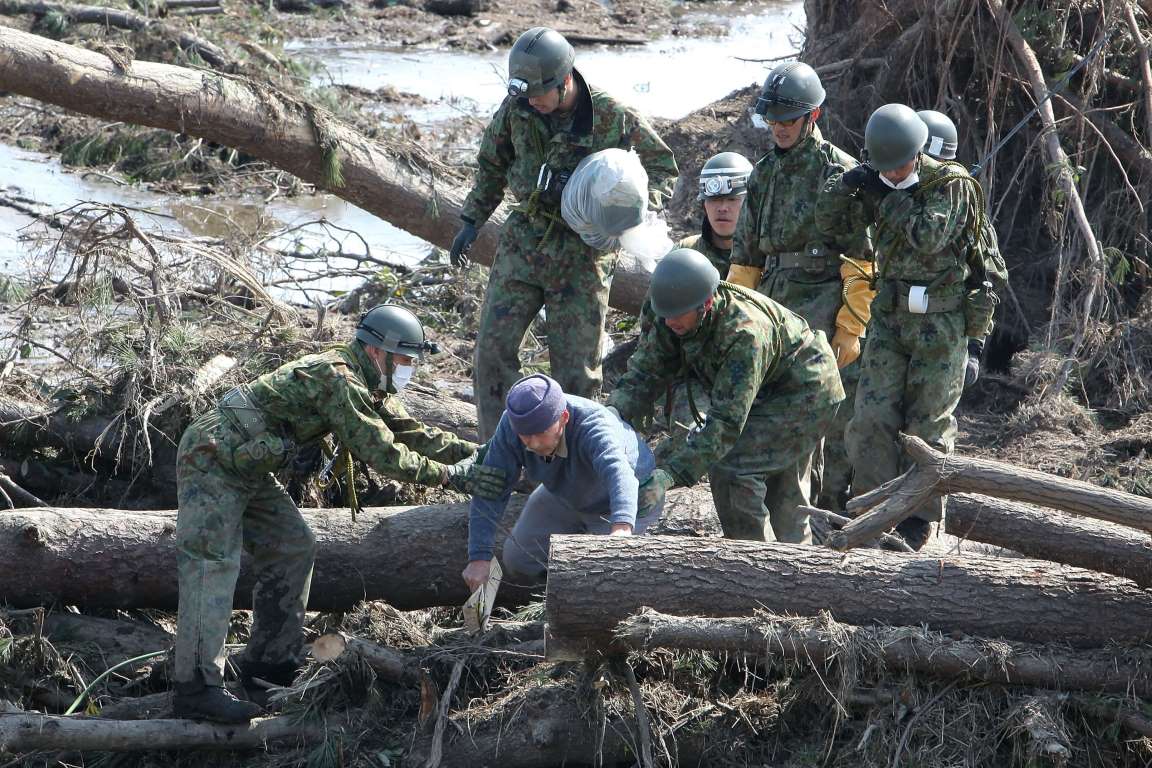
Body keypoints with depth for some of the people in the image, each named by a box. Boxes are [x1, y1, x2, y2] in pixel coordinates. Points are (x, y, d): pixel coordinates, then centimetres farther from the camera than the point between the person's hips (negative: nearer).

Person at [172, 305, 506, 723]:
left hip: (245, 467, 11)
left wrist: (476, 452, 3)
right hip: (212, 459, -11)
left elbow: (412, 433, 13)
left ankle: (270, 661, 18)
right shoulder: (337, 379, -22)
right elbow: (380, 452, -25)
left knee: (293, 548, 12)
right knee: (213, 565, -14)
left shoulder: (368, 387, 10)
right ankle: (196, 688, -18)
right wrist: (452, 475, -23)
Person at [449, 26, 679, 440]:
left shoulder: (614, 118, -16)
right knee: (492, 347, -1)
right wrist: (472, 221, 10)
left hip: (583, 256, -3)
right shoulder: (516, 109, -6)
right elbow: (491, 166, 12)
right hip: (523, 244, 3)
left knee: (577, 367, 1)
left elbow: (663, 168, -3)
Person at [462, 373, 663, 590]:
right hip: (567, 495, 5)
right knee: (517, 563, 3)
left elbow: (619, 473, -62)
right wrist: (479, 557, -34)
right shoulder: (512, 425, -29)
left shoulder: (594, 426, -43)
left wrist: (622, 527, -81)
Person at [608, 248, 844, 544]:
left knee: (731, 468, -21)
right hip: (766, 395, 9)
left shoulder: (745, 333, -40)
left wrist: (670, 472, -47)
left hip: (806, 394, -9)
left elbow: (727, 419, -42)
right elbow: (644, 373, -13)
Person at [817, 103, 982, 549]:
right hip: (889, 315, 5)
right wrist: (846, 185, -12)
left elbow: (930, 236, -23)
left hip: (939, 322, -5)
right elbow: (829, 223, 7)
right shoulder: (878, 186, 6)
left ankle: (919, 518, 11)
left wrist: (887, 196, -17)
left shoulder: (952, 185, -10)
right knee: (872, 418, -5)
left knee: (927, 423, 1)